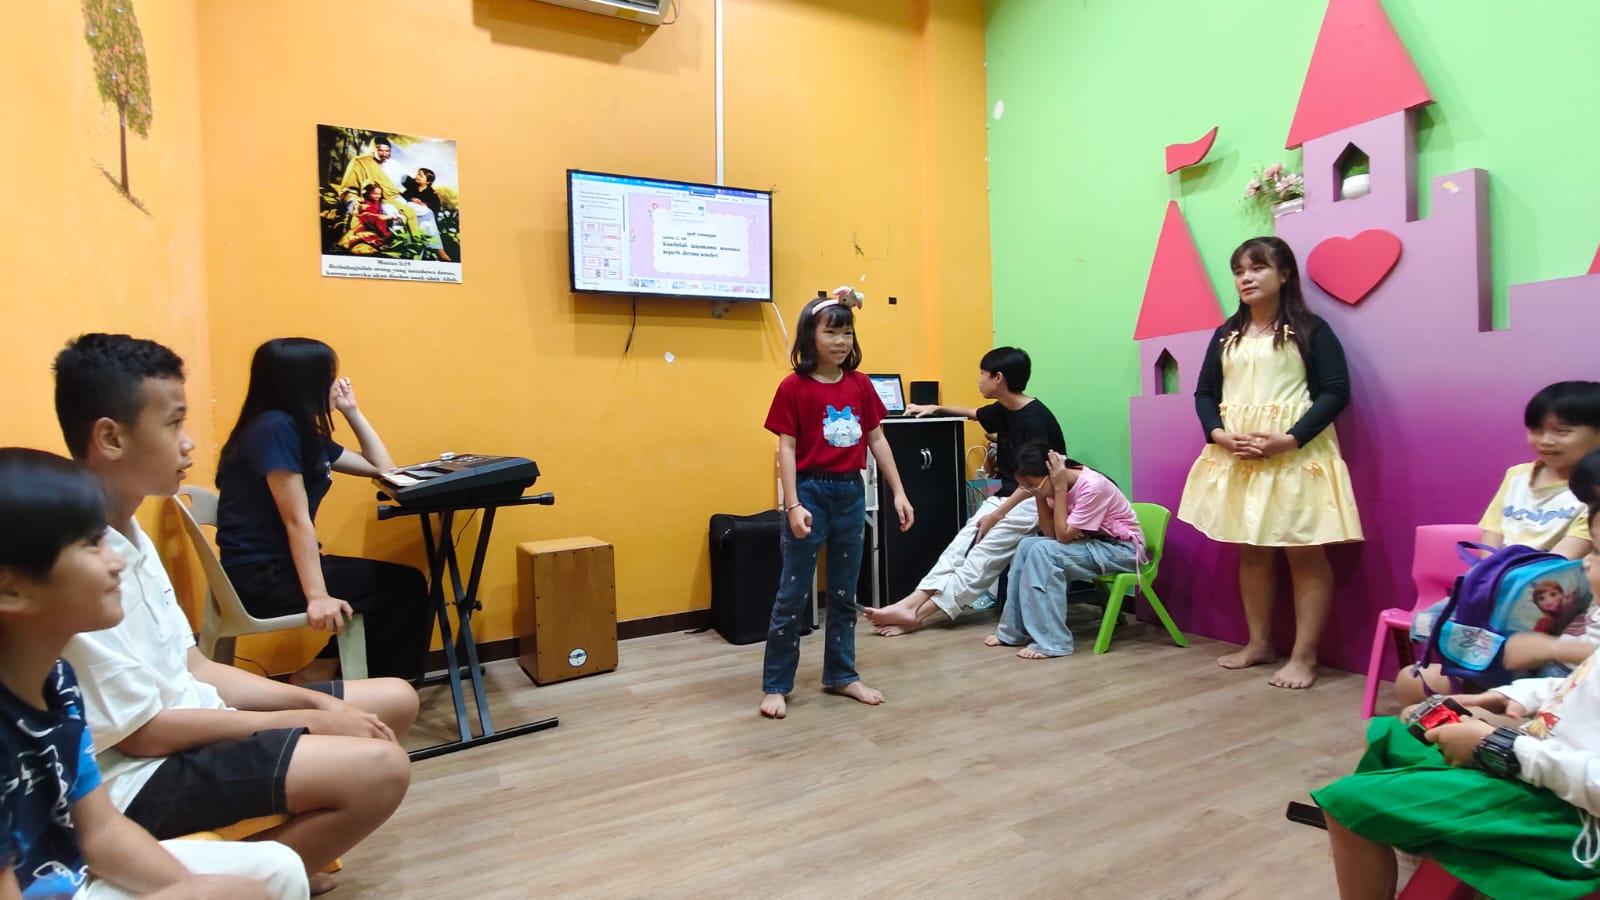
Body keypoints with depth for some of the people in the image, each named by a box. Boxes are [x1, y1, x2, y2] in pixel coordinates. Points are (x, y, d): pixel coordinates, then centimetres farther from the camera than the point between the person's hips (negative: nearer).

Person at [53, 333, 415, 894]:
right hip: (141, 775, -10)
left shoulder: (129, 533, 8)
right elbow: (142, 732, -20)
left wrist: (317, 701, -1)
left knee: (395, 701, 10)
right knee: (380, 767, -28)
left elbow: (192, 669, 10)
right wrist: (307, 721, -14)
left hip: (187, 720, 10)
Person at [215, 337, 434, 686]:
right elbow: (297, 521, -22)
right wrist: (317, 596, -26)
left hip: (280, 566, 9)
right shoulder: (274, 428, -16)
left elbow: (382, 467, 18)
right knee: (404, 586, -9)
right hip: (260, 578, -9)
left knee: (399, 582, 7)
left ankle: (322, 671, 7)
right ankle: (319, 673, 1)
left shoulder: (307, 433, 11)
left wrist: (352, 411, 14)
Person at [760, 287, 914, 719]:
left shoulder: (860, 384, 6)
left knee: (844, 593, 15)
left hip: (851, 493, 5)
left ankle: (841, 675, 29)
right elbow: (786, 449, -10)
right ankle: (775, 685, 13)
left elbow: (877, 440, 8)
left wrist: (899, 492, 6)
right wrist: (793, 505, -18)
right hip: (811, 492, -5)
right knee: (792, 595, 2)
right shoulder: (793, 388, -8)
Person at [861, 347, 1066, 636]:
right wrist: (935, 409, 27)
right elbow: (973, 414, 33)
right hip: (1006, 495, 8)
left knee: (982, 556, -19)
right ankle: (911, 602, -24)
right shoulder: (1003, 411, 8)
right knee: (962, 545, -12)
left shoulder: (1035, 418, -18)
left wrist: (997, 515, -21)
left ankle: (918, 612, -23)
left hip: (1033, 501, -8)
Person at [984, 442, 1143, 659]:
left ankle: (1052, 641, -22)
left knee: (1042, 552, -25)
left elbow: (1063, 536, -25)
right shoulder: (1059, 484, -3)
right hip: (1093, 542, 8)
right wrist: (1039, 494, -15)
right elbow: (1050, 533, -6)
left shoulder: (1091, 486, -27)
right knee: (1027, 546, -8)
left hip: (1122, 549, -8)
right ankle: (1015, 630, -1)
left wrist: (1059, 488, -26)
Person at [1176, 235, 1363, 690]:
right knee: (1250, 550, 11)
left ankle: (1304, 656, 5)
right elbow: (1204, 393, 11)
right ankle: (1258, 643, 23)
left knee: (1304, 553, -3)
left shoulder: (1310, 329, -1)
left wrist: (1288, 439, -20)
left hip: (1295, 454, -5)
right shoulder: (1226, 335, 13)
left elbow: (1336, 392, -9)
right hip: (1236, 456, 5)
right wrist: (1219, 435, -9)